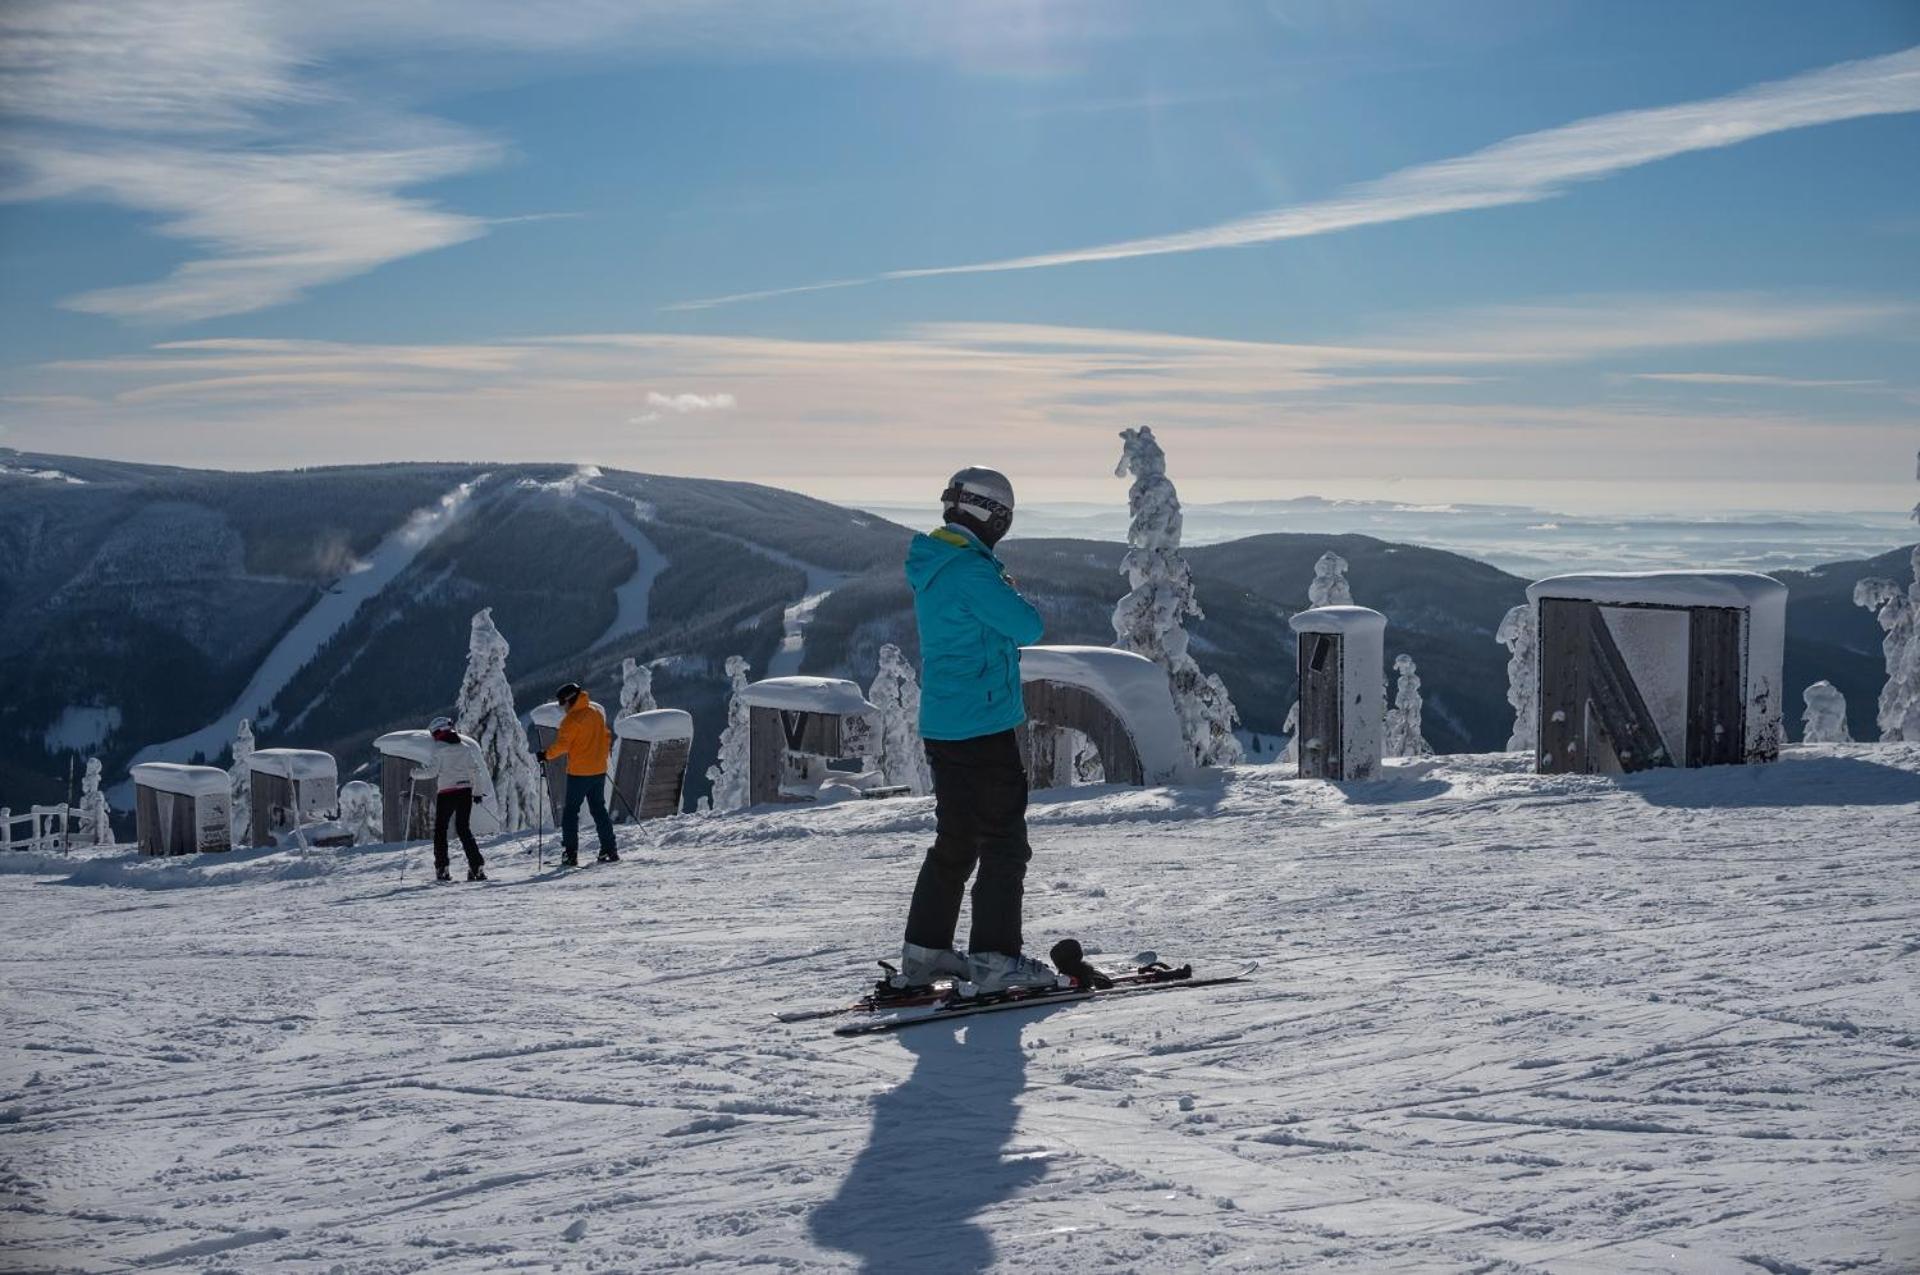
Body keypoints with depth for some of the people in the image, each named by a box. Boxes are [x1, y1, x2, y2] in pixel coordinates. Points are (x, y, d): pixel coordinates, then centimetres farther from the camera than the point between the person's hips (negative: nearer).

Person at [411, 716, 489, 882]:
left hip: (446, 792, -4)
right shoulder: (465, 745, 11)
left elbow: (431, 770, -10)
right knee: (464, 829, 11)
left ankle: (442, 869, 4)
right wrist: (477, 791, 16)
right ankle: (477, 866, -3)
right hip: (466, 790, 5)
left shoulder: (439, 748, -4)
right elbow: (476, 769, 10)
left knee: (440, 830, 9)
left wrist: (415, 772, 8)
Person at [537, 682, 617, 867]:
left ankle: (570, 855, -4)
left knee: (570, 811, 1)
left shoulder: (572, 719, -16)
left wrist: (546, 755, -10)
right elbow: (606, 735, 17)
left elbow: (562, 745, -22)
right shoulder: (598, 711, 8)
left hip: (578, 772, -7)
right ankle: (609, 851, 12)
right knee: (599, 810, 15)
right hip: (599, 770, 7)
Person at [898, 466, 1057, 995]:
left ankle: (924, 951, 20)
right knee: (1004, 842, -2)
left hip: (942, 727, 9)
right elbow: (1028, 627, -16)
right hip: (983, 727, -9)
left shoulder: (930, 568, 12)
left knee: (955, 841, 17)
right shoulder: (969, 571, -19)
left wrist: (1002, 591, 11)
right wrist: (1012, 594, 3)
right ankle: (995, 957, -3)